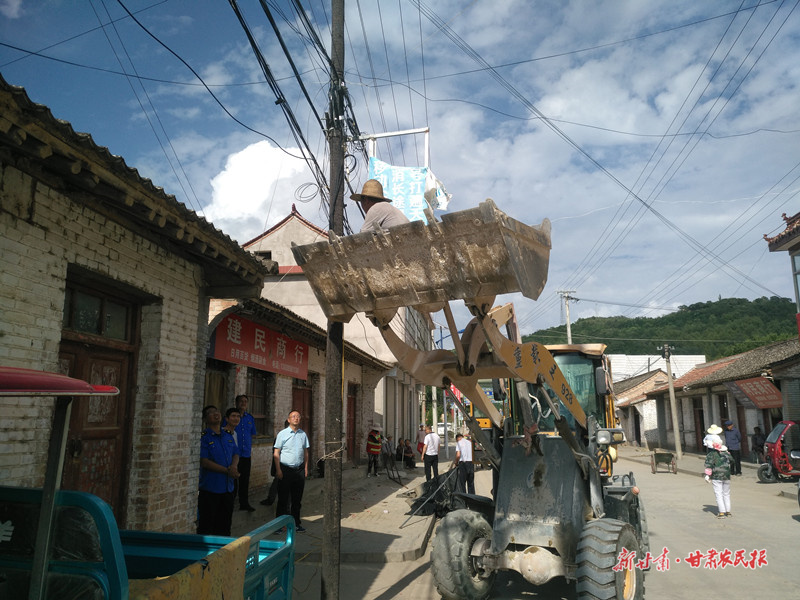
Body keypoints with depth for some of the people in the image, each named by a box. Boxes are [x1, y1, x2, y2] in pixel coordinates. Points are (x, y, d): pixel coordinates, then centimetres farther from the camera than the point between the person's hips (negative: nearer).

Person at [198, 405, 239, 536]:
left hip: (228, 487, 6)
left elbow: (236, 454, 17)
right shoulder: (203, 437, -9)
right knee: (207, 526, 0)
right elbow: (204, 462, -15)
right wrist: (227, 471, -16)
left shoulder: (228, 436, 12)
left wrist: (233, 466, -6)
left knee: (224, 525, 14)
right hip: (210, 489, -6)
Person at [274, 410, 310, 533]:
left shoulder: (303, 434, 10)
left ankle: (296, 523, 22)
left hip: (299, 469, 4)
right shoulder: (282, 434, -2)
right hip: (285, 469, -4)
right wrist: (278, 470, -10)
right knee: (283, 498, 0)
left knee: (297, 498, 11)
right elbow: (276, 453, -4)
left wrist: (306, 468, 9)